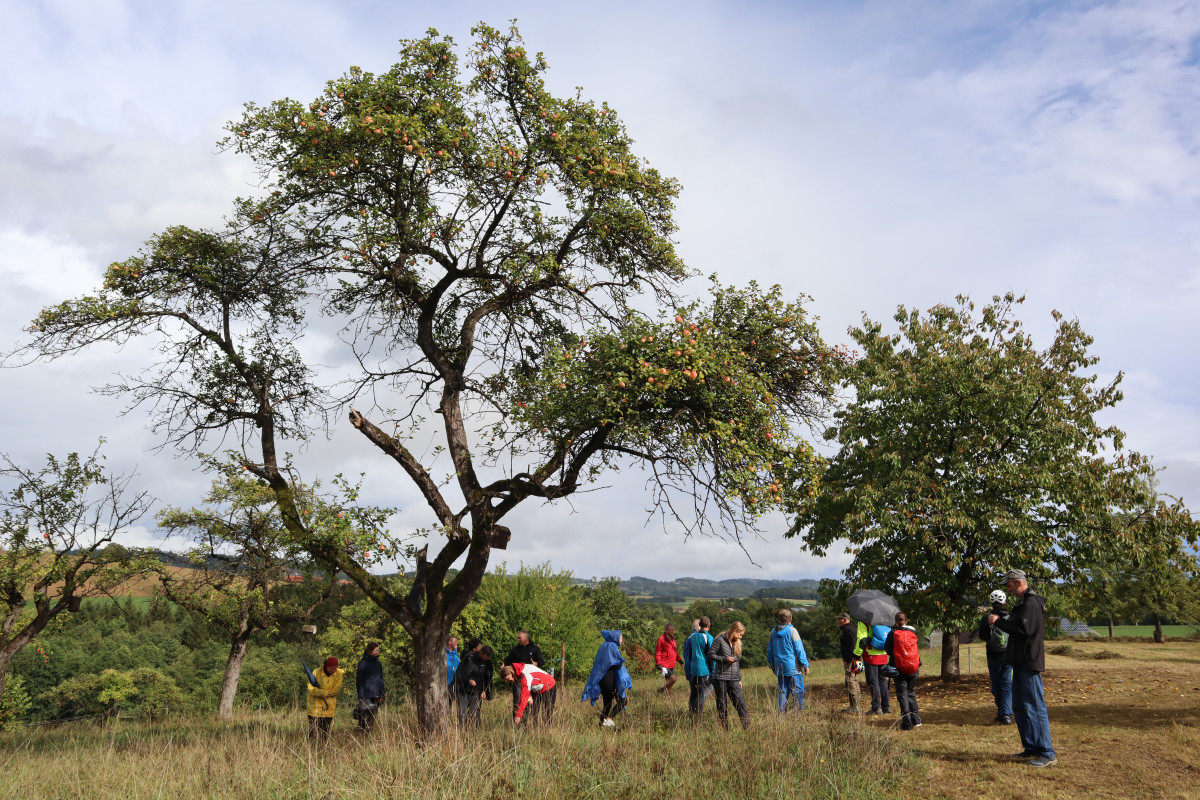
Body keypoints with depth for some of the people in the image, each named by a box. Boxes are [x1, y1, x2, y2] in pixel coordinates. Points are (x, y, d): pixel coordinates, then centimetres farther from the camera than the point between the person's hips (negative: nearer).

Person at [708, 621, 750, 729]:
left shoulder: (737, 643, 16)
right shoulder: (720, 640, -5)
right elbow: (710, 654, -7)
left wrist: (739, 679, 19)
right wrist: (725, 659, -16)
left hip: (733, 679, 5)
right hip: (720, 677, -5)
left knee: (740, 701, -4)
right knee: (722, 704, 1)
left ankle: (747, 726, -1)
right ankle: (723, 727, 10)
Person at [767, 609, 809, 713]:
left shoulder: (773, 632, 8)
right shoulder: (792, 631, -9)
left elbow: (769, 651, 14)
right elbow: (799, 650, -10)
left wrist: (771, 665, 23)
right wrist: (805, 665, -4)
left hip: (779, 668, 5)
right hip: (793, 668, -5)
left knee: (783, 692, 10)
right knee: (798, 692, 1)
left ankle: (781, 713, 8)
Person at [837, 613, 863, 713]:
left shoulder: (847, 629, -13)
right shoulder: (852, 628, 18)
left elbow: (851, 645, -22)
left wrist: (847, 660, -22)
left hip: (850, 660, -11)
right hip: (854, 659, 11)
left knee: (851, 683, -8)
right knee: (854, 682, 15)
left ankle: (854, 707, -7)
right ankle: (857, 705, 21)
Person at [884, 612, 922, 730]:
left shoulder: (893, 634, -8)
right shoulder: (913, 633, 0)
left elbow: (887, 649, -1)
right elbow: (916, 648, 10)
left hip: (899, 668, -3)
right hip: (913, 668, 3)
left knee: (902, 694, 2)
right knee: (911, 693, 18)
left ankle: (907, 723, -2)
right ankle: (916, 719, 19)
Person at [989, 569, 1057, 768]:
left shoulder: (1030, 603, -15)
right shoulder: (1023, 602, 17)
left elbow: (1023, 629, -25)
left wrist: (999, 621, -17)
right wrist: (1001, 621, 4)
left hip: (1030, 663, -11)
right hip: (1021, 662, 11)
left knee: (1034, 707, -8)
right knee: (1020, 707, 15)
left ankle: (1047, 754, -3)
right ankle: (1031, 749, 22)